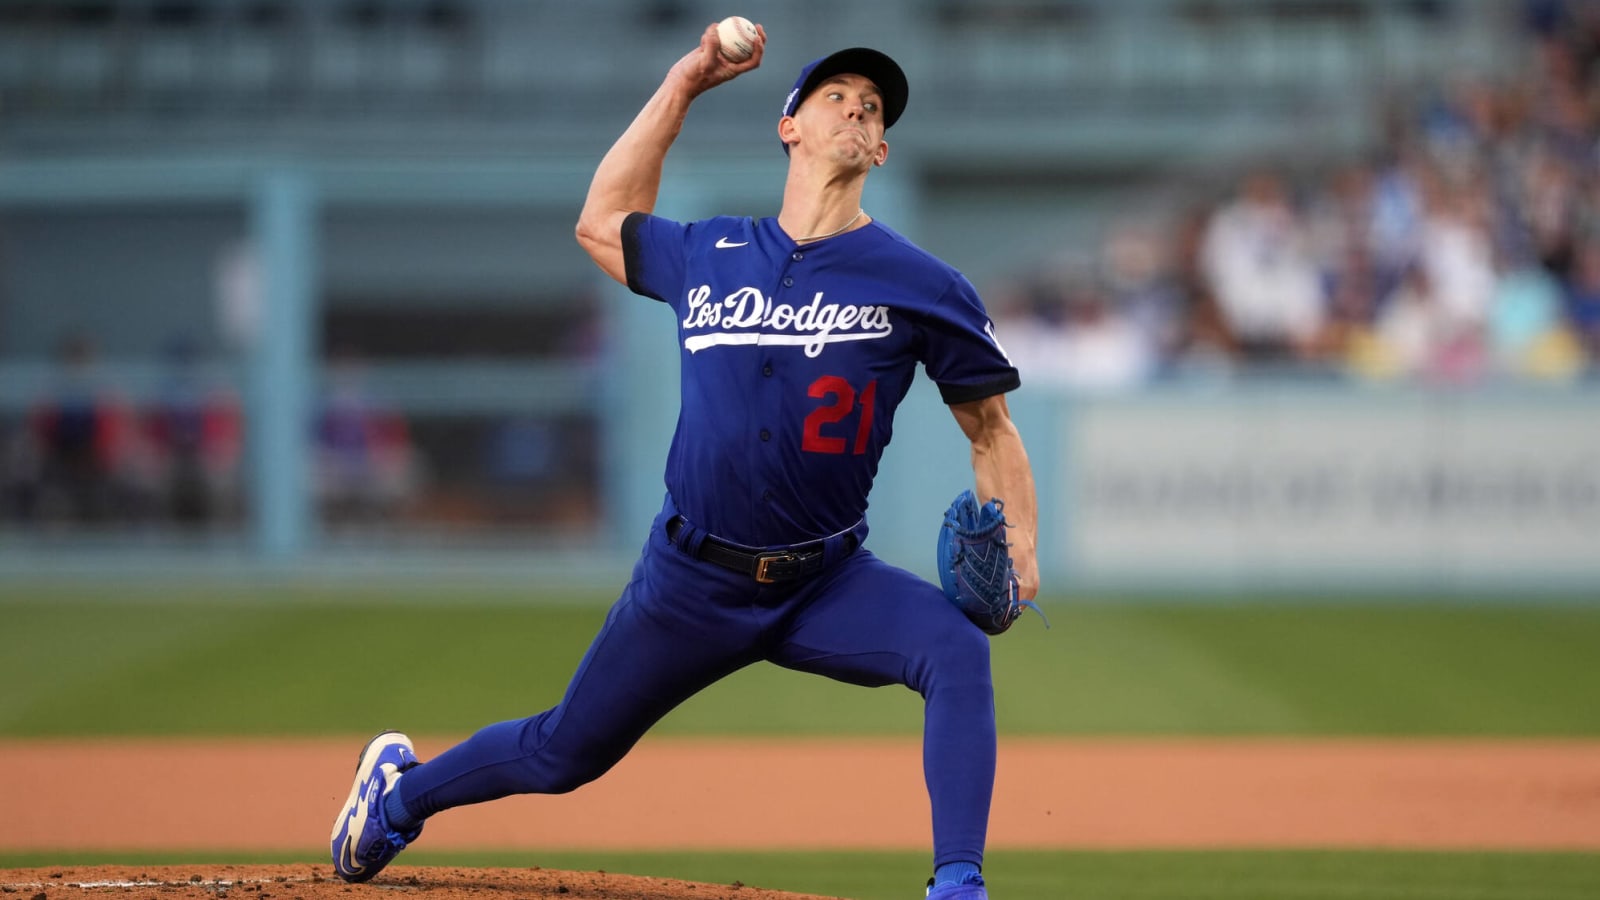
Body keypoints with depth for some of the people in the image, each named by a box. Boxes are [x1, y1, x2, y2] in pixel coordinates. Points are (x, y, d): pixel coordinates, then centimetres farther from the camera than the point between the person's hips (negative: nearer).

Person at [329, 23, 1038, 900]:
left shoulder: (918, 285, -3)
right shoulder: (708, 255, 5)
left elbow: (990, 428, 3)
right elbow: (602, 223, 23)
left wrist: (1017, 549, -13)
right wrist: (683, 83, 18)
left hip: (826, 587, -1)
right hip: (692, 583, 1)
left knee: (958, 648, -30)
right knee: (562, 754, 12)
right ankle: (402, 788, 41)